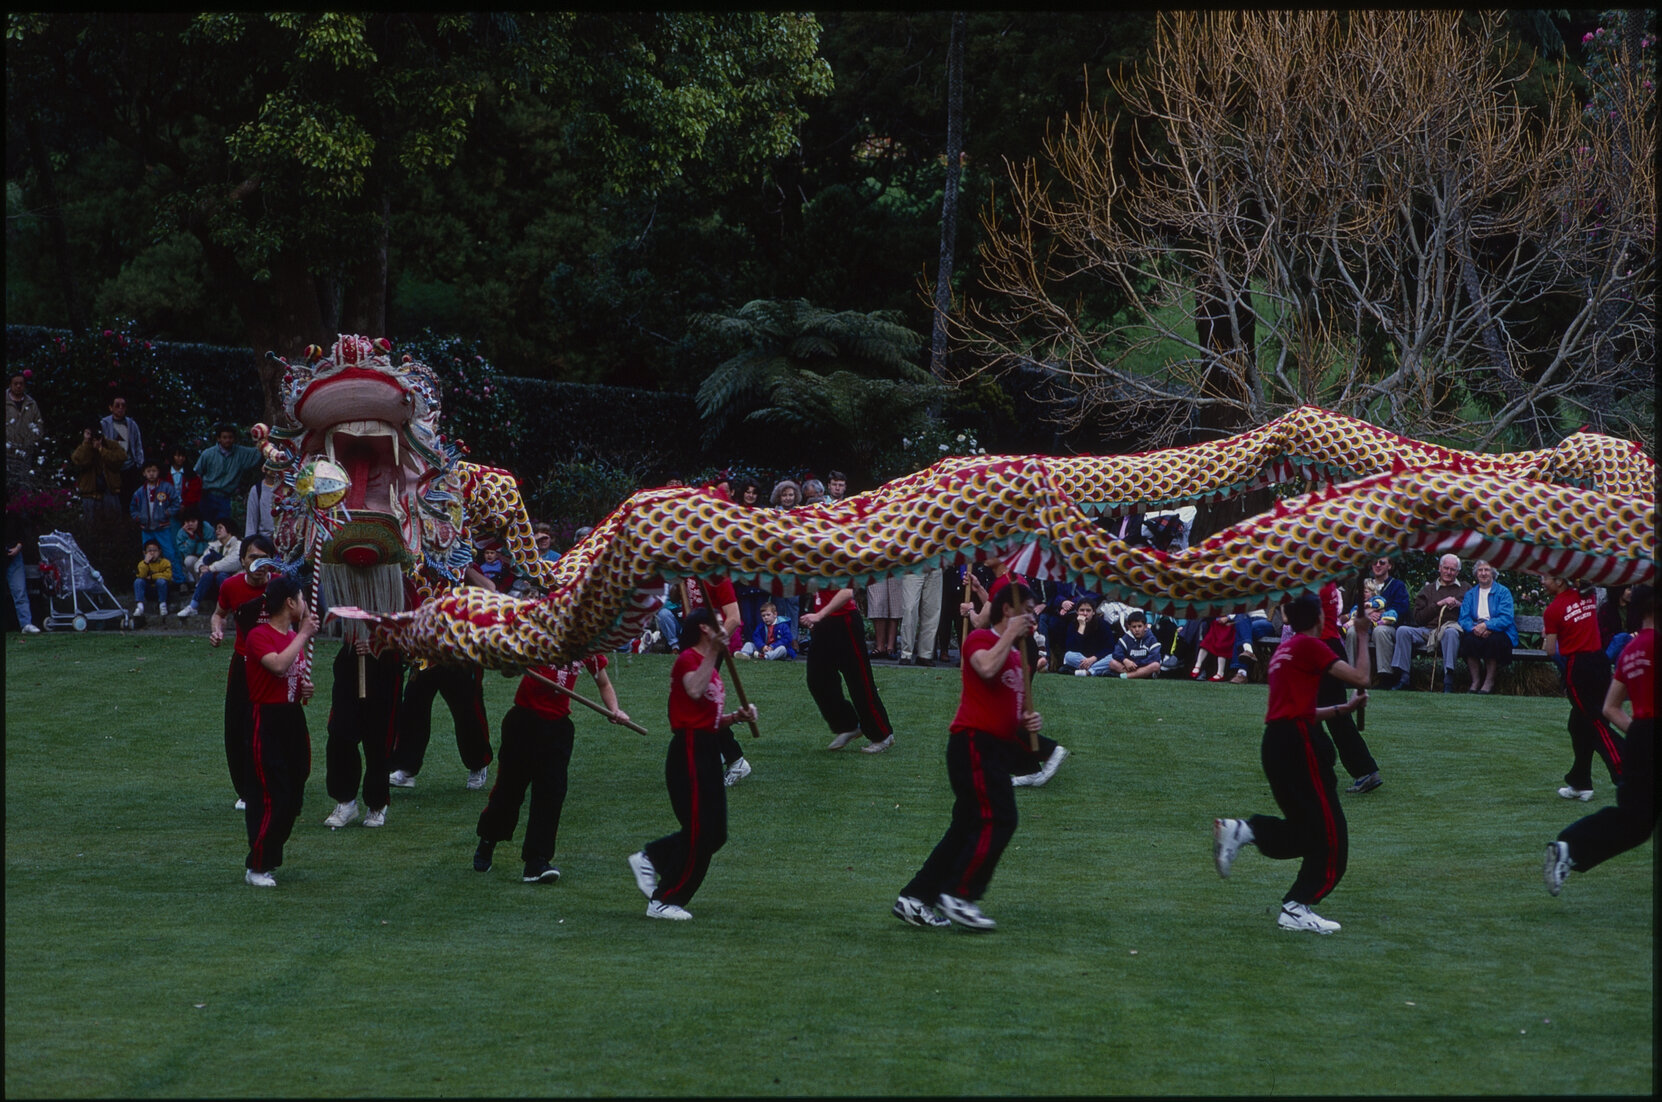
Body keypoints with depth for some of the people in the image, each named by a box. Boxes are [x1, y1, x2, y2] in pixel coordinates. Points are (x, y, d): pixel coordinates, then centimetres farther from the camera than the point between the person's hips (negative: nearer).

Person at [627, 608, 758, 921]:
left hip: (708, 752, 10)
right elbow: (694, 691, -32)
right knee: (699, 833, -8)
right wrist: (714, 652, -31)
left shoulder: (711, 667, 20)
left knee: (714, 833, 9)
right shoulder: (688, 659, -10)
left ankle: (648, 858, 20)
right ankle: (664, 901, 1)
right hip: (690, 751, -10)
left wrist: (737, 716, 8)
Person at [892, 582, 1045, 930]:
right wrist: (1010, 634, -16)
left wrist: (1029, 720, 10)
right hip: (974, 742, -10)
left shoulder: (1016, 656, 23)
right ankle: (958, 895, -15)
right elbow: (987, 668, -28)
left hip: (997, 748, 10)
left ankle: (913, 899, 10)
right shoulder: (981, 639, -4)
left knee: (968, 828, 7)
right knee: (998, 819, -18)